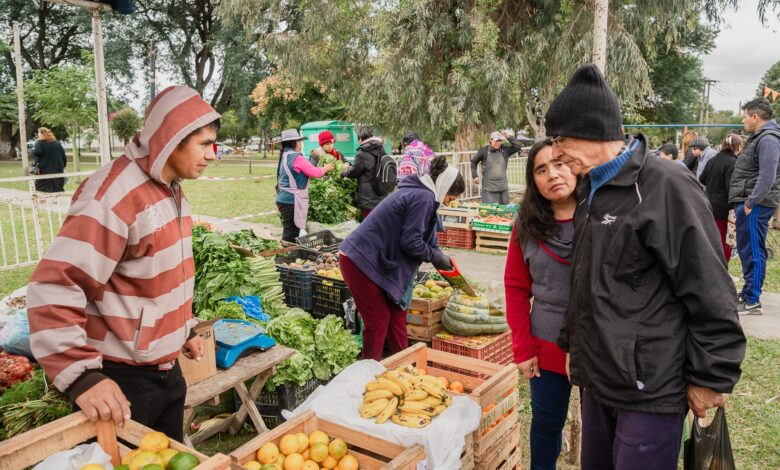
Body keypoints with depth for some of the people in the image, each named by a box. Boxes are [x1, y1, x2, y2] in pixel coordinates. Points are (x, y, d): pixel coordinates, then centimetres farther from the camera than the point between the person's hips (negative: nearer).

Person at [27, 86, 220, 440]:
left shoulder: (171, 188, 7)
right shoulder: (114, 195, -23)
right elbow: (52, 288, -27)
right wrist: (80, 374, -30)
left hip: (168, 369, 8)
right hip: (122, 380, -8)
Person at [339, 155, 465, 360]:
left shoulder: (418, 192, 15)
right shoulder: (424, 198, -17)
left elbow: (424, 236, 22)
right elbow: (410, 242, -19)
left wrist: (442, 259, 22)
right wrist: (436, 257, -5)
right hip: (361, 261, -10)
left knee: (396, 313, 15)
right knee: (379, 319, 2)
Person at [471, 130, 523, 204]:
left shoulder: (505, 149, 3)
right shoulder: (483, 151, -5)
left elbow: (518, 146, 0)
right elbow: (473, 163, 6)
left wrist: (509, 137, -7)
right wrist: (475, 176, -1)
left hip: (503, 187, 4)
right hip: (489, 189, -4)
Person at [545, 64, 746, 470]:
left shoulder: (666, 188, -17)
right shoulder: (591, 191, 9)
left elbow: (710, 294, -16)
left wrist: (711, 377, -12)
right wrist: (572, 344, 18)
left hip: (650, 389, -8)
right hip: (597, 379, 8)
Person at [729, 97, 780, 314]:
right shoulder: (758, 137, 19)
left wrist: (751, 202, -21)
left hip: (755, 205, -10)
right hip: (749, 202, 10)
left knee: (752, 251, -7)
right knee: (746, 249, 16)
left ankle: (752, 301, -3)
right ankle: (748, 292, 27)